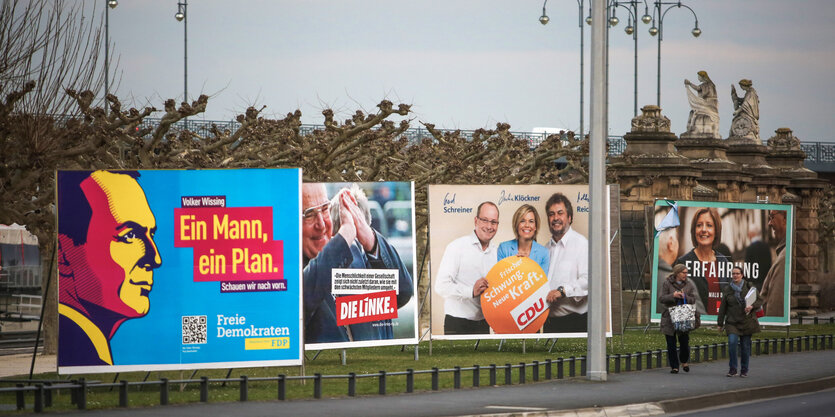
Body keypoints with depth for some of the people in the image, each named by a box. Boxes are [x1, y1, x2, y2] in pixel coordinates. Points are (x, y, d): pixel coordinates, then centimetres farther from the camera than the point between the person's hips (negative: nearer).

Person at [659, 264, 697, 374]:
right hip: (669, 318, -1)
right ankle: (674, 366, 10)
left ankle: (684, 362, 25)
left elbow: (693, 300, 4)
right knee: (671, 343, 1)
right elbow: (661, 299, -4)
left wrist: (685, 297, -15)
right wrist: (673, 296, -18)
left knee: (684, 342, -1)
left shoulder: (689, 284, 7)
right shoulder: (667, 283, 0)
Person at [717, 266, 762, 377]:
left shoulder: (749, 286, 1)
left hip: (747, 321, 0)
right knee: (732, 342, -17)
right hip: (732, 322, 0)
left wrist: (752, 306, -17)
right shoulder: (727, 290, 5)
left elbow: (760, 300, 4)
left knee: (745, 346, 2)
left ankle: (744, 370, 16)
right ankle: (732, 368, -5)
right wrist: (720, 323, 10)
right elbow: (723, 308, 10)